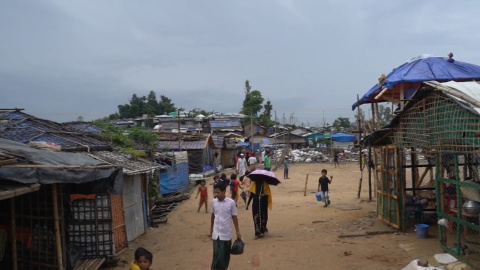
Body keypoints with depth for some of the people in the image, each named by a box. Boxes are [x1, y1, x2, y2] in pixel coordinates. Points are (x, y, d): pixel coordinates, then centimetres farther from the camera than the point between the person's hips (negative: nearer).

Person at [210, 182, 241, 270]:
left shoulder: (231, 202, -10)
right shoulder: (214, 202, -1)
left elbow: (234, 217, -2)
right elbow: (212, 216, 11)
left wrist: (238, 231, 1)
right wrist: (211, 230, 15)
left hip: (226, 234, -2)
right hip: (216, 233, 2)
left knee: (225, 254, 8)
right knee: (217, 254, -2)